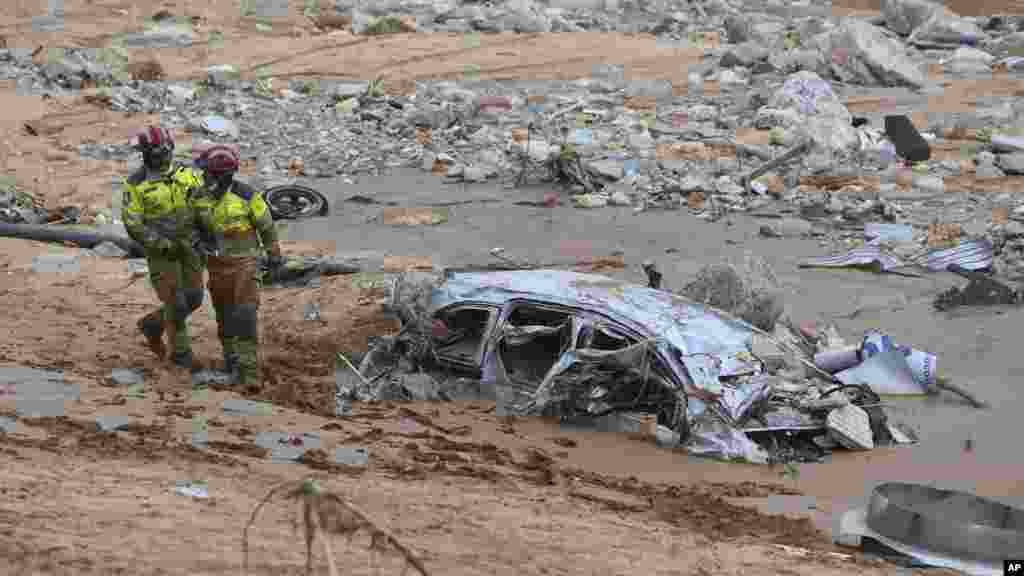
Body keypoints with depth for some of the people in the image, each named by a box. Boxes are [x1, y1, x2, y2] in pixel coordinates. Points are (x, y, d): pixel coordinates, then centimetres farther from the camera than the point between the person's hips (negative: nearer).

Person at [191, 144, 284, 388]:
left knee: (245, 318, -13)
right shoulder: (202, 198, -3)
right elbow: (198, 226, 16)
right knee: (224, 316, 15)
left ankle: (250, 372, -13)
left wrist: (274, 255, 5)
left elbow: (266, 226, -4)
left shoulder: (246, 195, -16)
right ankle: (231, 357, 36)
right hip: (217, 265, 5)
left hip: (244, 263, -5)